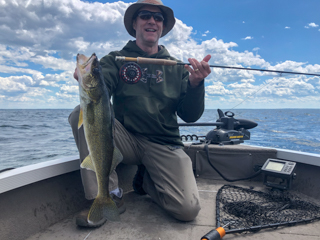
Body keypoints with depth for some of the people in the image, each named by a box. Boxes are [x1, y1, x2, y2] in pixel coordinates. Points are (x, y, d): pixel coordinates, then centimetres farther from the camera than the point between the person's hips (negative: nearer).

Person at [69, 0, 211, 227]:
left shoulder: (176, 67, 7)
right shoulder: (116, 60, 6)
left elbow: (189, 116, 0)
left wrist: (196, 84, -19)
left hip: (164, 145, 0)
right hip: (125, 140, 1)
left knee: (188, 209, -19)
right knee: (82, 113, -23)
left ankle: (146, 180, 13)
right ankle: (110, 196, -13)